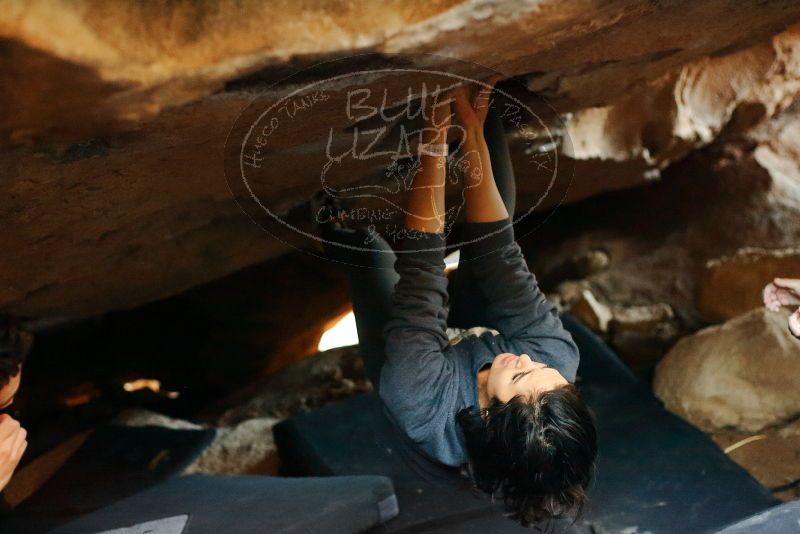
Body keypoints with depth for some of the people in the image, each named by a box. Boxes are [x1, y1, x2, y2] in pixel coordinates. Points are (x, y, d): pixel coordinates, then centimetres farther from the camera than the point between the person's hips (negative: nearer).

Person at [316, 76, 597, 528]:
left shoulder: (425, 404, -49)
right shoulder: (559, 359, -40)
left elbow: (421, 267, -46)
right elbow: (505, 262, -35)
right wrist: (473, 128, -38)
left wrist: (438, 131, -44)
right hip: (478, 334, 3)